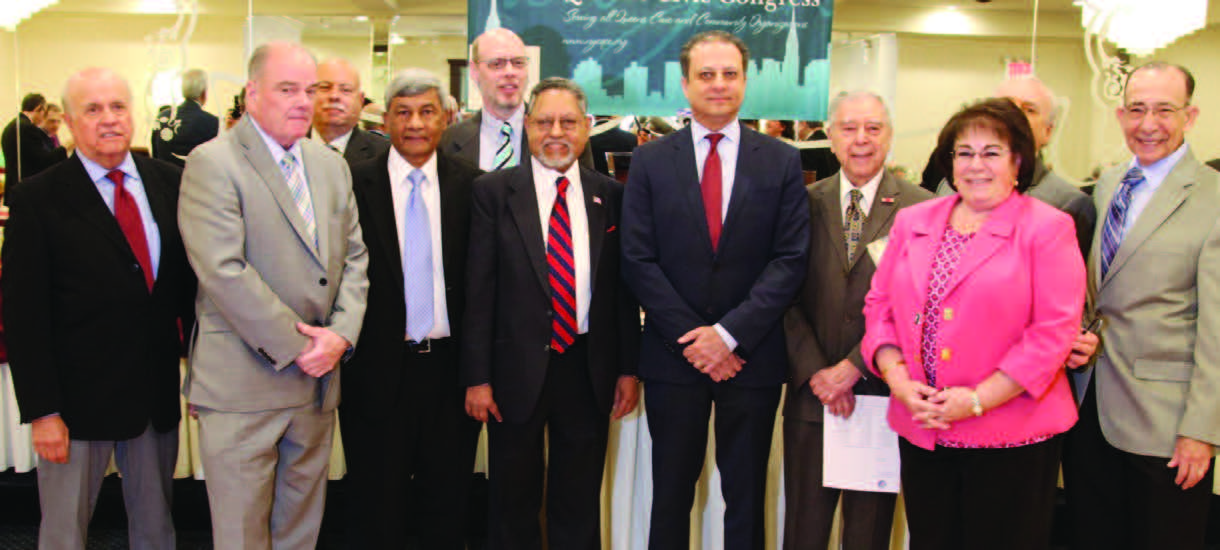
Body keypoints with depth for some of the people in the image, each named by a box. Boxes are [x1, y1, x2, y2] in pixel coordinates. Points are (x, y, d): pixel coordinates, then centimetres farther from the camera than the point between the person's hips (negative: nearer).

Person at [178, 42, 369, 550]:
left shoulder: (332, 166, 12)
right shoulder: (212, 164, -9)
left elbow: (354, 257, 11)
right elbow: (223, 271, -18)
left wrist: (341, 334, -5)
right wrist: (296, 346, -15)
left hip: (317, 377, 6)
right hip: (242, 383, -6)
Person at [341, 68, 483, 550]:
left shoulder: (470, 184, 2)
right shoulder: (355, 184, -3)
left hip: (450, 365, 2)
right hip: (378, 369, -1)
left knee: (449, 501, 15)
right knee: (377, 508, 12)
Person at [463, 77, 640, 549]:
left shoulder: (609, 194, 4)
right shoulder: (494, 191, -2)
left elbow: (623, 286, 6)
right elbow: (479, 288, -5)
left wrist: (628, 368, 3)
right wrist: (477, 377, -8)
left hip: (590, 371, 2)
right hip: (518, 369, -2)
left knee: (580, 507, 14)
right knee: (514, 503, 13)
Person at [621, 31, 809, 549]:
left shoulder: (782, 162, 2)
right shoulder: (650, 160, 3)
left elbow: (790, 260, -4)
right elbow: (638, 260, -3)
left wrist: (729, 333, -13)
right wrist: (691, 339, -11)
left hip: (751, 356, 0)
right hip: (673, 354, 0)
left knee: (746, 497, 11)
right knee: (670, 494, 12)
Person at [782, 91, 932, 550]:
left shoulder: (920, 209, -2)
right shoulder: (805, 204, 5)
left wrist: (853, 368, -13)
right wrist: (816, 373, -8)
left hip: (881, 395, -1)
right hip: (812, 394, 2)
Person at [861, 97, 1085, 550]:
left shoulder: (1047, 228, -4)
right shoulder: (912, 222, 11)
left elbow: (1055, 330, -11)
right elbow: (879, 305, 10)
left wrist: (979, 398, -16)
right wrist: (897, 376, -6)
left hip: (1010, 436, -4)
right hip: (921, 431, 4)